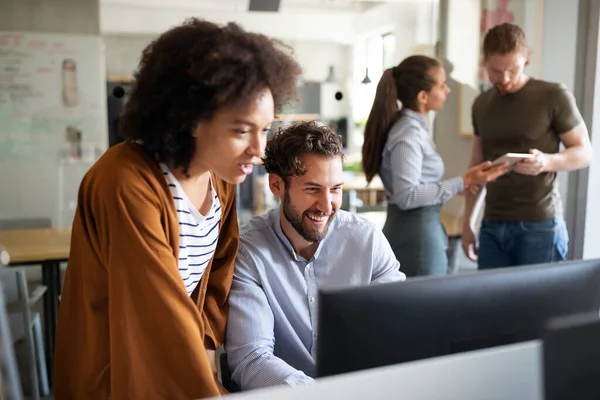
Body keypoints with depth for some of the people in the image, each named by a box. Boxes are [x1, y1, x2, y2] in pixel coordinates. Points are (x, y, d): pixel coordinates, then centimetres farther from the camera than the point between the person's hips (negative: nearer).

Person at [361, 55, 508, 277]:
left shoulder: (414, 127, 9)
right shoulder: (408, 135, -19)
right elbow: (406, 196, -25)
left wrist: (455, 187, 10)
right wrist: (462, 183, -23)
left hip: (417, 230, 9)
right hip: (416, 235, -9)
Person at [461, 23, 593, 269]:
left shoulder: (554, 96, -5)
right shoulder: (481, 104, 10)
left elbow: (585, 153, -1)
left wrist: (546, 161, -23)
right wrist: (467, 222, 12)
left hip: (539, 225, -4)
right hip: (492, 225, 4)